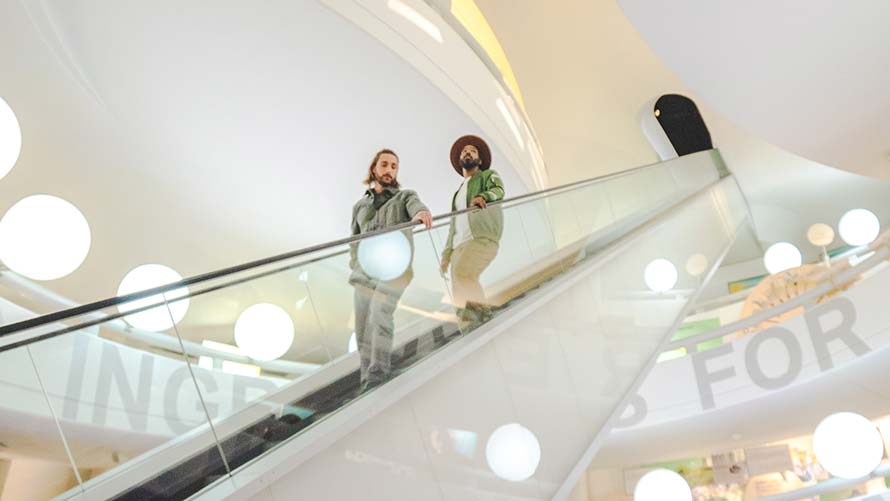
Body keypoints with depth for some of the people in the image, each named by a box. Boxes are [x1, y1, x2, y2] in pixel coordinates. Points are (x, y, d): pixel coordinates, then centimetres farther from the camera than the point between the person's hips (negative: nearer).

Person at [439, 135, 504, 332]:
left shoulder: (488, 175, 17)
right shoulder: (459, 192, 34)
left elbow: (498, 191, -7)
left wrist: (483, 197, -30)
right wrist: (447, 253, 16)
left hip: (483, 238, -6)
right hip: (460, 244, 6)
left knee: (461, 274, -30)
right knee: (460, 296, -10)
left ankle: (482, 312, -25)